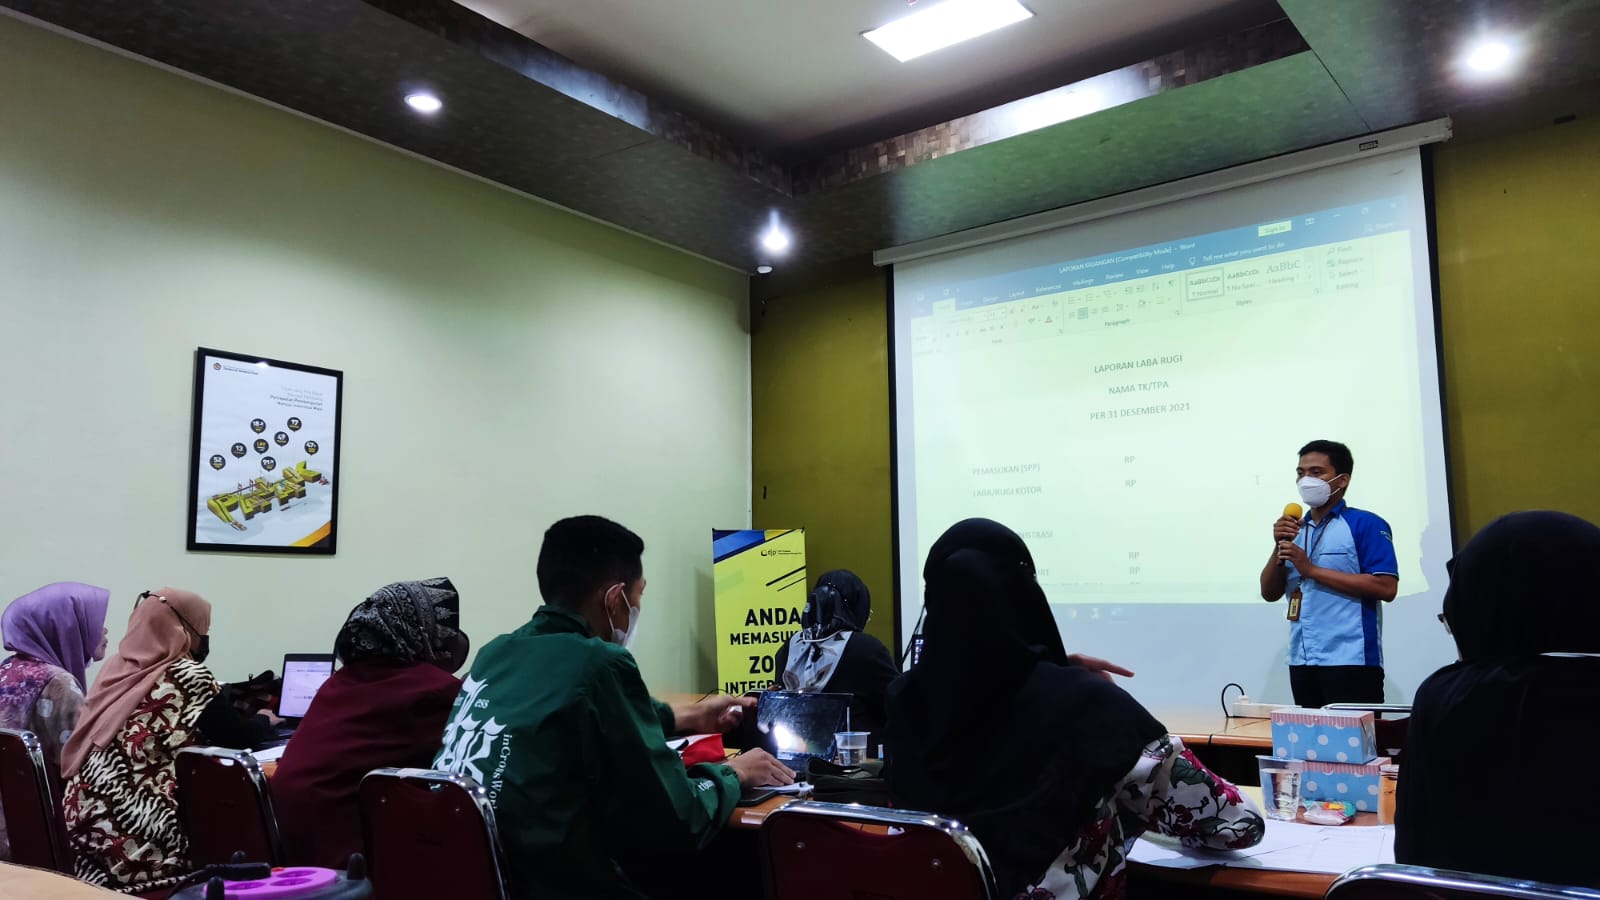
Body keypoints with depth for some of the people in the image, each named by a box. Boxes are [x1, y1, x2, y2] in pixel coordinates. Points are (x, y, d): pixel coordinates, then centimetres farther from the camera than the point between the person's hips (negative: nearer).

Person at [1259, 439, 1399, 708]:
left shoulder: (1366, 524, -4)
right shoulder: (1295, 529, 15)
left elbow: (1386, 588, -15)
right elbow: (1270, 594, 13)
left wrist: (1312, 570, -14)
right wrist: (1279, 548, -4)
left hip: (1350, 662, -6)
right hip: (1301, 662, 6)